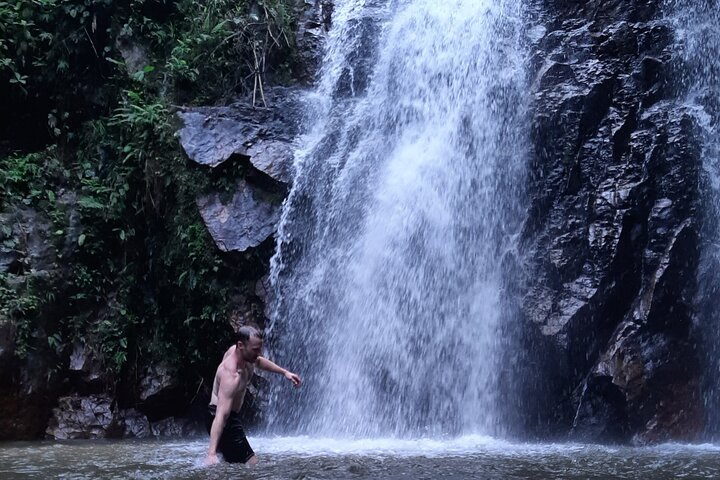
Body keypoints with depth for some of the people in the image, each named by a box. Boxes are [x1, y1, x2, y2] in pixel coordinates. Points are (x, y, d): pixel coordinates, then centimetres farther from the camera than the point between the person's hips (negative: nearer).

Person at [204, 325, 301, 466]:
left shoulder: (241, 352, -7)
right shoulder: (231, 375, -34)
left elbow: (258, 361, 19)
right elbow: (221, 415, -43)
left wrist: (284, 372, 17)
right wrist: (211, 453, -50)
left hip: (232, 416, 11)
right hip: (223, 418, -11)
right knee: (252, 463, -17)